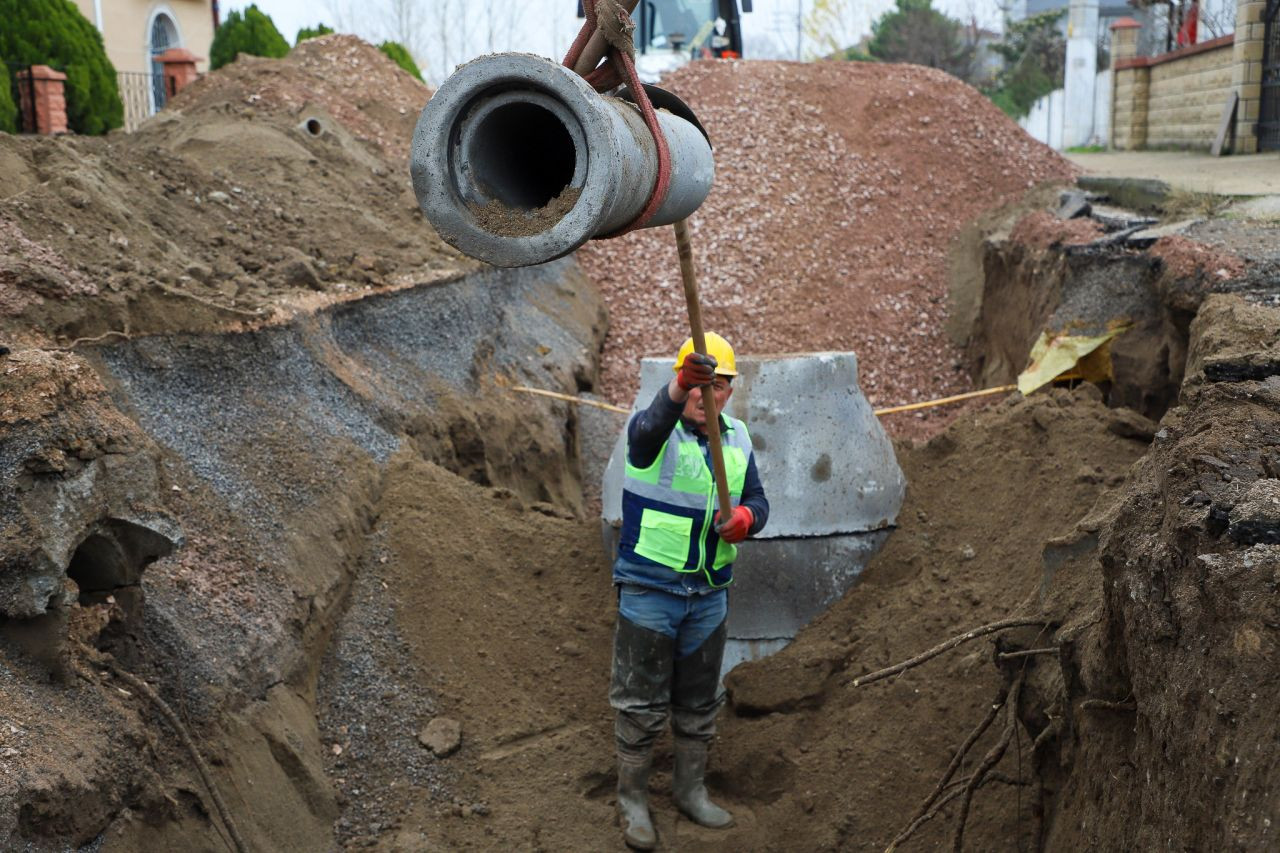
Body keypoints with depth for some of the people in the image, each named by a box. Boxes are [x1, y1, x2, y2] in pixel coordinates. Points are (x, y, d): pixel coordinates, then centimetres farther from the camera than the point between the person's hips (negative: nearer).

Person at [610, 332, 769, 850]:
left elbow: (758, 501, 8)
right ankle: (632, 800, 21)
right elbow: (649, 426, -37)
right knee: (641, 704, 5)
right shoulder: (656, 431, -12)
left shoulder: (737, 438, 6)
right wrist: (678, 388, -58)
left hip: (709, 594, 5)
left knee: (700, 702, 17)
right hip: (649, 591, -5)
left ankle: (690, 790, 35)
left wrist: (745, 518, -17)